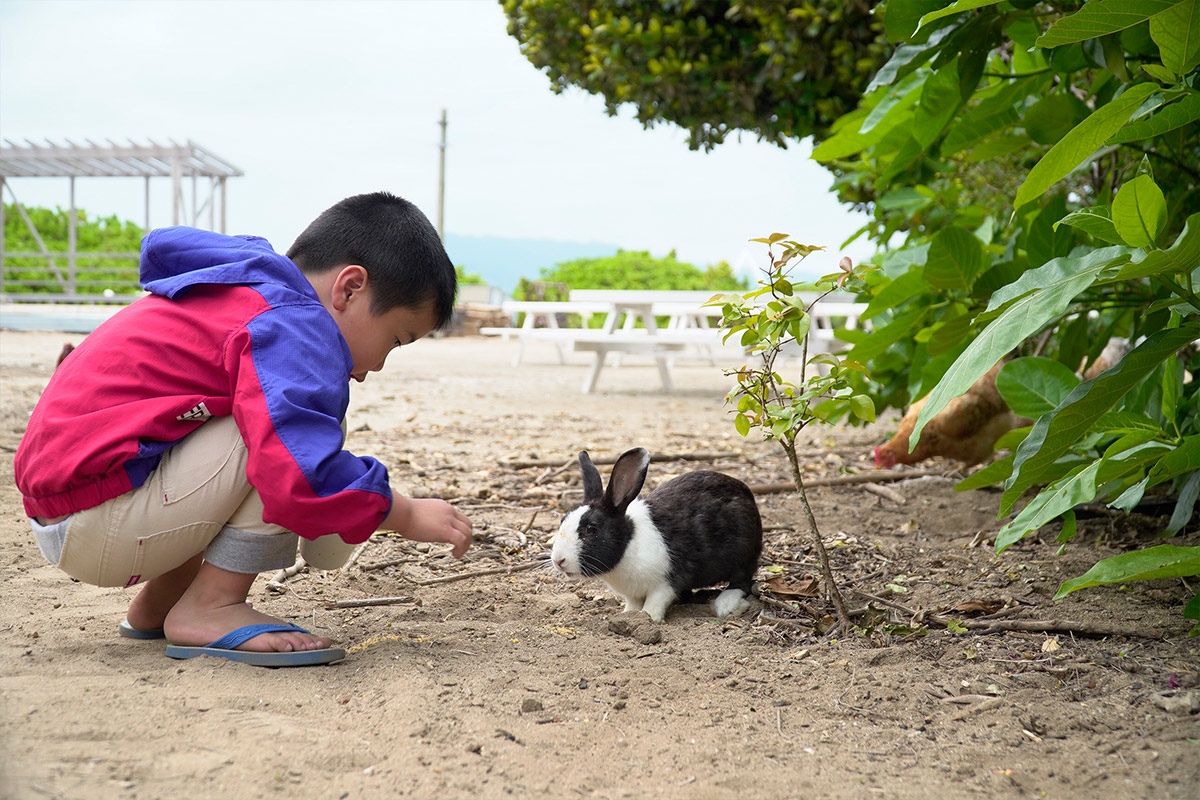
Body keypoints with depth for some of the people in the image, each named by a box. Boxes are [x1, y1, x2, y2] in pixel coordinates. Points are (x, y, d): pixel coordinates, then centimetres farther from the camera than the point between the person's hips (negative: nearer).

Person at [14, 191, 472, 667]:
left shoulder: (246, 283, 15)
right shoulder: (297, 331, -17)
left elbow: (160, 245, 39)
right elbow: (299, 478, -32)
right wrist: (406, 516, -17)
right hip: (95, 527, -10)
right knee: (286, 426, -19)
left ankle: (159, 601, 17)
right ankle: (208, 609, -12)